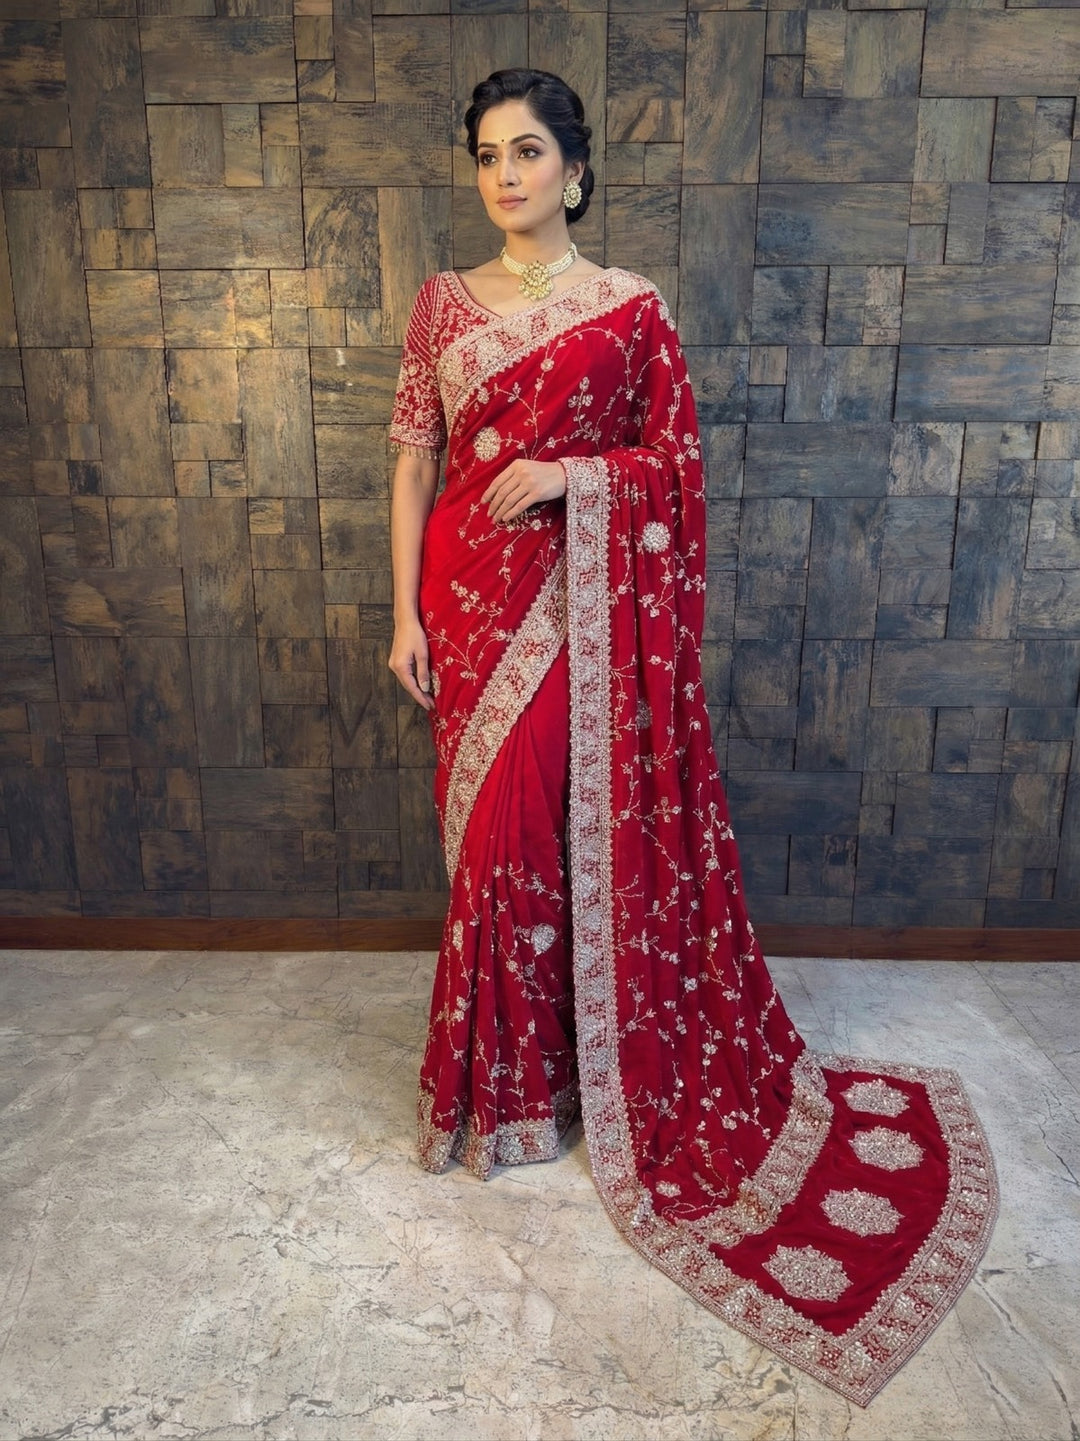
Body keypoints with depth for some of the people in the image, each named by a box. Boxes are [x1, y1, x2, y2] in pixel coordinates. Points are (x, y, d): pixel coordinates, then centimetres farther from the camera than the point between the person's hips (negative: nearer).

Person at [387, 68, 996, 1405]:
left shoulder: (630, 308, 2)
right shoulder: (443, 303, 10)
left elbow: (672, 463, 4)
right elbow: (413, 462, 7)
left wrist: (572, 472, -14)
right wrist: (407, 613, 1)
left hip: (585, 602, -2)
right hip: (472, 598, 3)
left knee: (590, 820, 0)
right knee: (495, 831, 7)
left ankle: (596, 1058, 23)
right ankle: (507, 1073, 27)